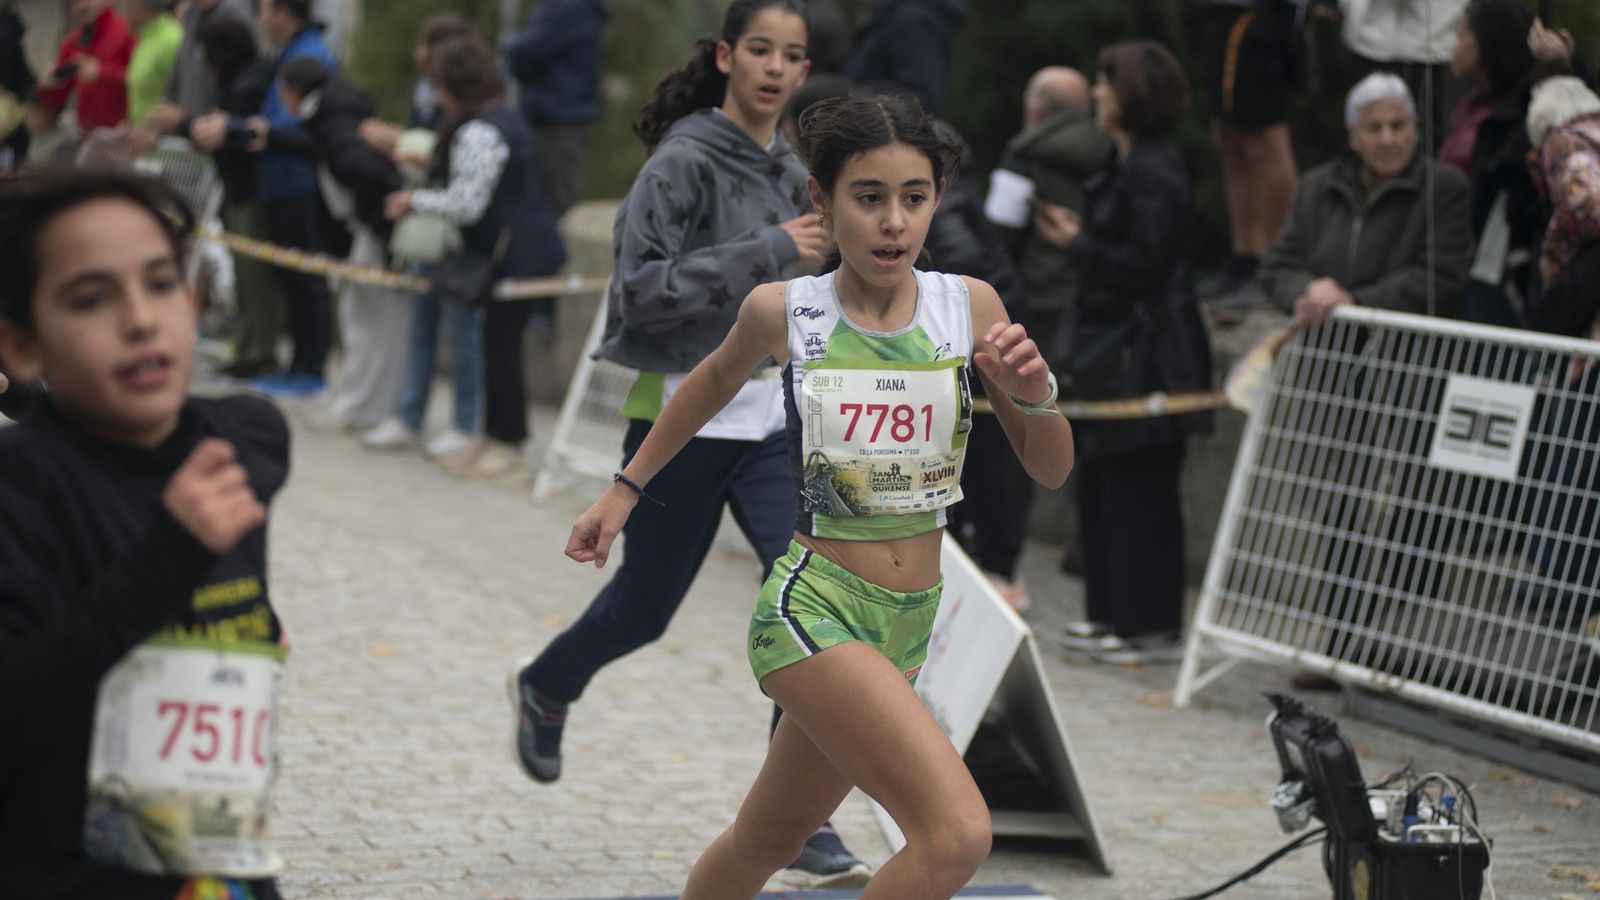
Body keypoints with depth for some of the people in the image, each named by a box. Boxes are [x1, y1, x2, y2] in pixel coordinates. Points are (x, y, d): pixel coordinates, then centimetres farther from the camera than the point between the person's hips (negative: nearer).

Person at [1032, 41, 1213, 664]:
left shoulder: (1155, 172, -16)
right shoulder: (1126, 165, 14)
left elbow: (1145, 263, -21)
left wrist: (1078, 244, -12)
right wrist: (1077, 234, 6)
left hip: (1145, 356, -10)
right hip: (1114, 349, 10)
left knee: (1138, 489, -5)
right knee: (1099, 483, 14)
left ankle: (1151, 625, 1)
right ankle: (1113, 613, 23)